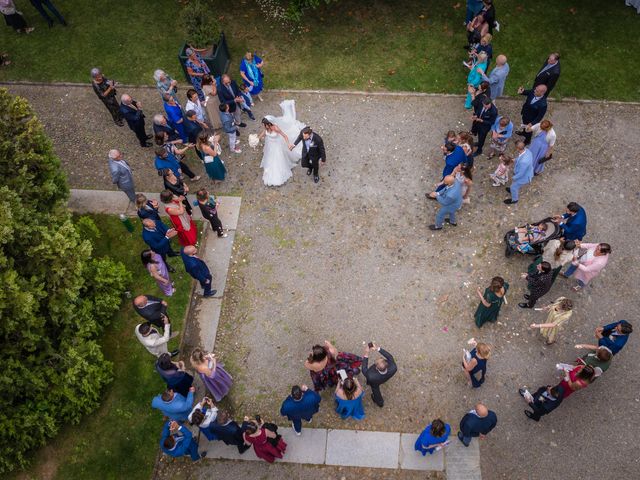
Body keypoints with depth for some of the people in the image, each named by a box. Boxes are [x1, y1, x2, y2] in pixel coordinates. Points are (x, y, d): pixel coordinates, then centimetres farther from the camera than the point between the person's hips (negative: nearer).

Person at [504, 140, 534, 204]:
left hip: (523, 177, -7)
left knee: (513, 187, 21)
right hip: (526, 173, 7)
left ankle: (514, 199, 49)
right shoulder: (526, 150, -22)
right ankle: (514, 190, 66)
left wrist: (514, 178, -13)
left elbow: (521, 174, -30)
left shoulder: (523, 161, -46)